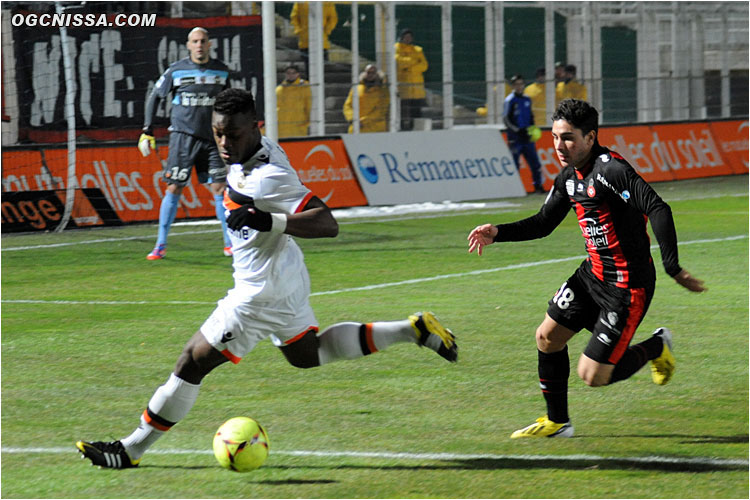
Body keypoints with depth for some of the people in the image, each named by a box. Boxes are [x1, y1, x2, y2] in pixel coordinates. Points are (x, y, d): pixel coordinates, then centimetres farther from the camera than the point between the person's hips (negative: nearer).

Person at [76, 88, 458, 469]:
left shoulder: (269, 177, -29)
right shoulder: (255, 152, -2)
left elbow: (327, 224, -33)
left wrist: (268, 221, -43)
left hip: (261, 292, -10)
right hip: (286, 280, 10)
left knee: (194, 361, -3)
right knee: (306, 354, 30)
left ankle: (131, 449, 7)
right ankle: (412, 330, 26)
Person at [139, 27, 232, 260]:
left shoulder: (221, 71, 6)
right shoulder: (176, 71, -2)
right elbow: (154, 97, 6)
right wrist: (147, 132, 0)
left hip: (212, 138, 2)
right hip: (183, 136, -2)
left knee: (219, 188, -1)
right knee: (174, 189, -5)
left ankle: (230, 243, 8)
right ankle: (161, 245, 0)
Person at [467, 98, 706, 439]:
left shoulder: (610, 169, -24)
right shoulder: (569, 176, 5)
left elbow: (658, 209, -34)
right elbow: (543, 223, 19)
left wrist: (673, 268, -39)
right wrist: (497, 233, 6)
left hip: (627, 287, -9)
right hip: (593, 274, 9)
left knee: (593, 376, -5)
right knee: (548, 337, 12)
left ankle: (656, 347, 21)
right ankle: (557, 422, 30)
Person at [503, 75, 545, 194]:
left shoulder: (527, 99, 14)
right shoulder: (509, 101, -4)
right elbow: (506, 120, -8)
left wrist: (531, 128, 9)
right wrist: (518, 130, -16)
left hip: (527, 136, 5)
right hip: (515, 138, -5)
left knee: (534, 161, 2)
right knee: (514, 163, -4)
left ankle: (538, 186, 6)